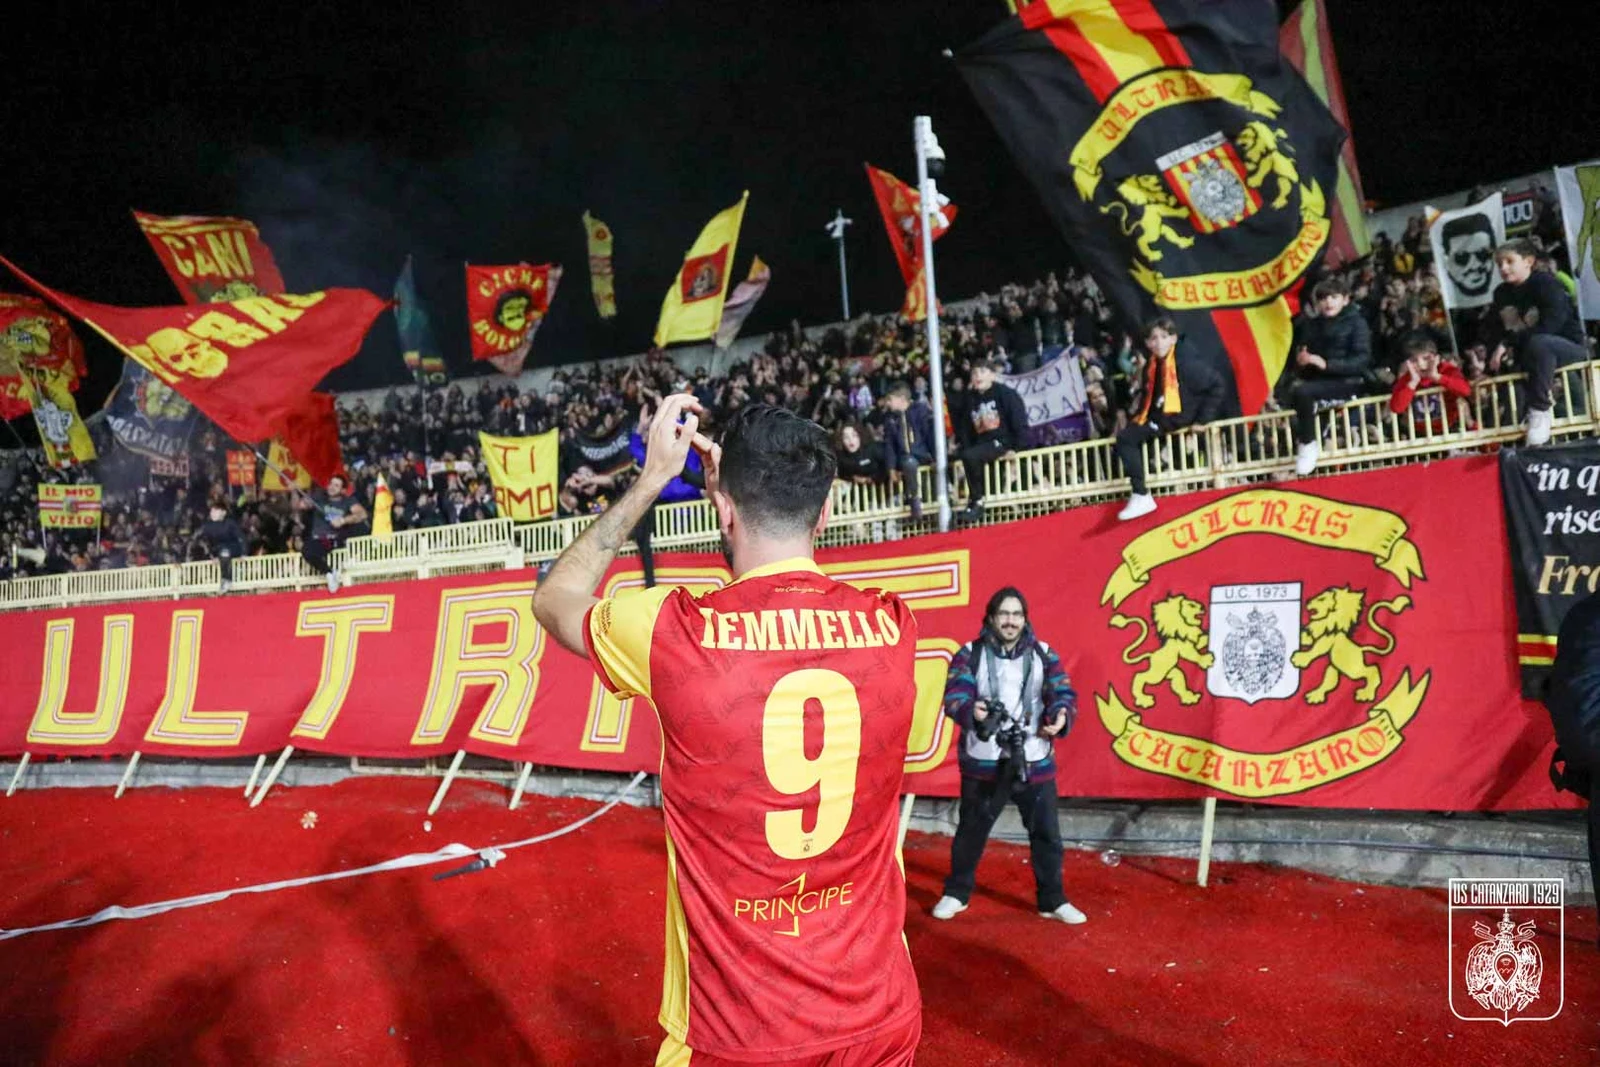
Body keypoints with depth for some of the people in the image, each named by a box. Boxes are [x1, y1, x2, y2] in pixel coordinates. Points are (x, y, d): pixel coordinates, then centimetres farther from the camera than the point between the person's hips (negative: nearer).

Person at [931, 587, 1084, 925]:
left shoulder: (1043, 654, 4)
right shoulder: (971, 654, -2)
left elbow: (1064, 693, -1)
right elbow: (954, 694, -12)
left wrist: (1062, 715, -24)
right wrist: (970, 710, -35)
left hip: (1034, 762, 2)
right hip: (984, 762, -1)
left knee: (1046, 833, 10)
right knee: (971, 831, 12)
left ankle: (1053, 901, 28)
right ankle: (956, 894, 31)